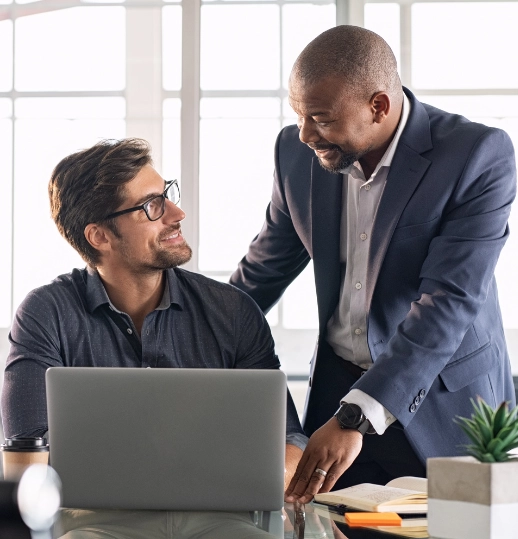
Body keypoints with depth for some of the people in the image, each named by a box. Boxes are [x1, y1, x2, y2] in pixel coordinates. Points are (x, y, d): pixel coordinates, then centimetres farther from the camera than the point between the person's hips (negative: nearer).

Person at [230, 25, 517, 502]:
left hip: (443, 401, -3)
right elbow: (266, 268, 12)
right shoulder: (299, 152, -3)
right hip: (337, 387, 4)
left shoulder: (479, 156, -19)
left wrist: (356, 417, -34)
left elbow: (450, 301, -26)